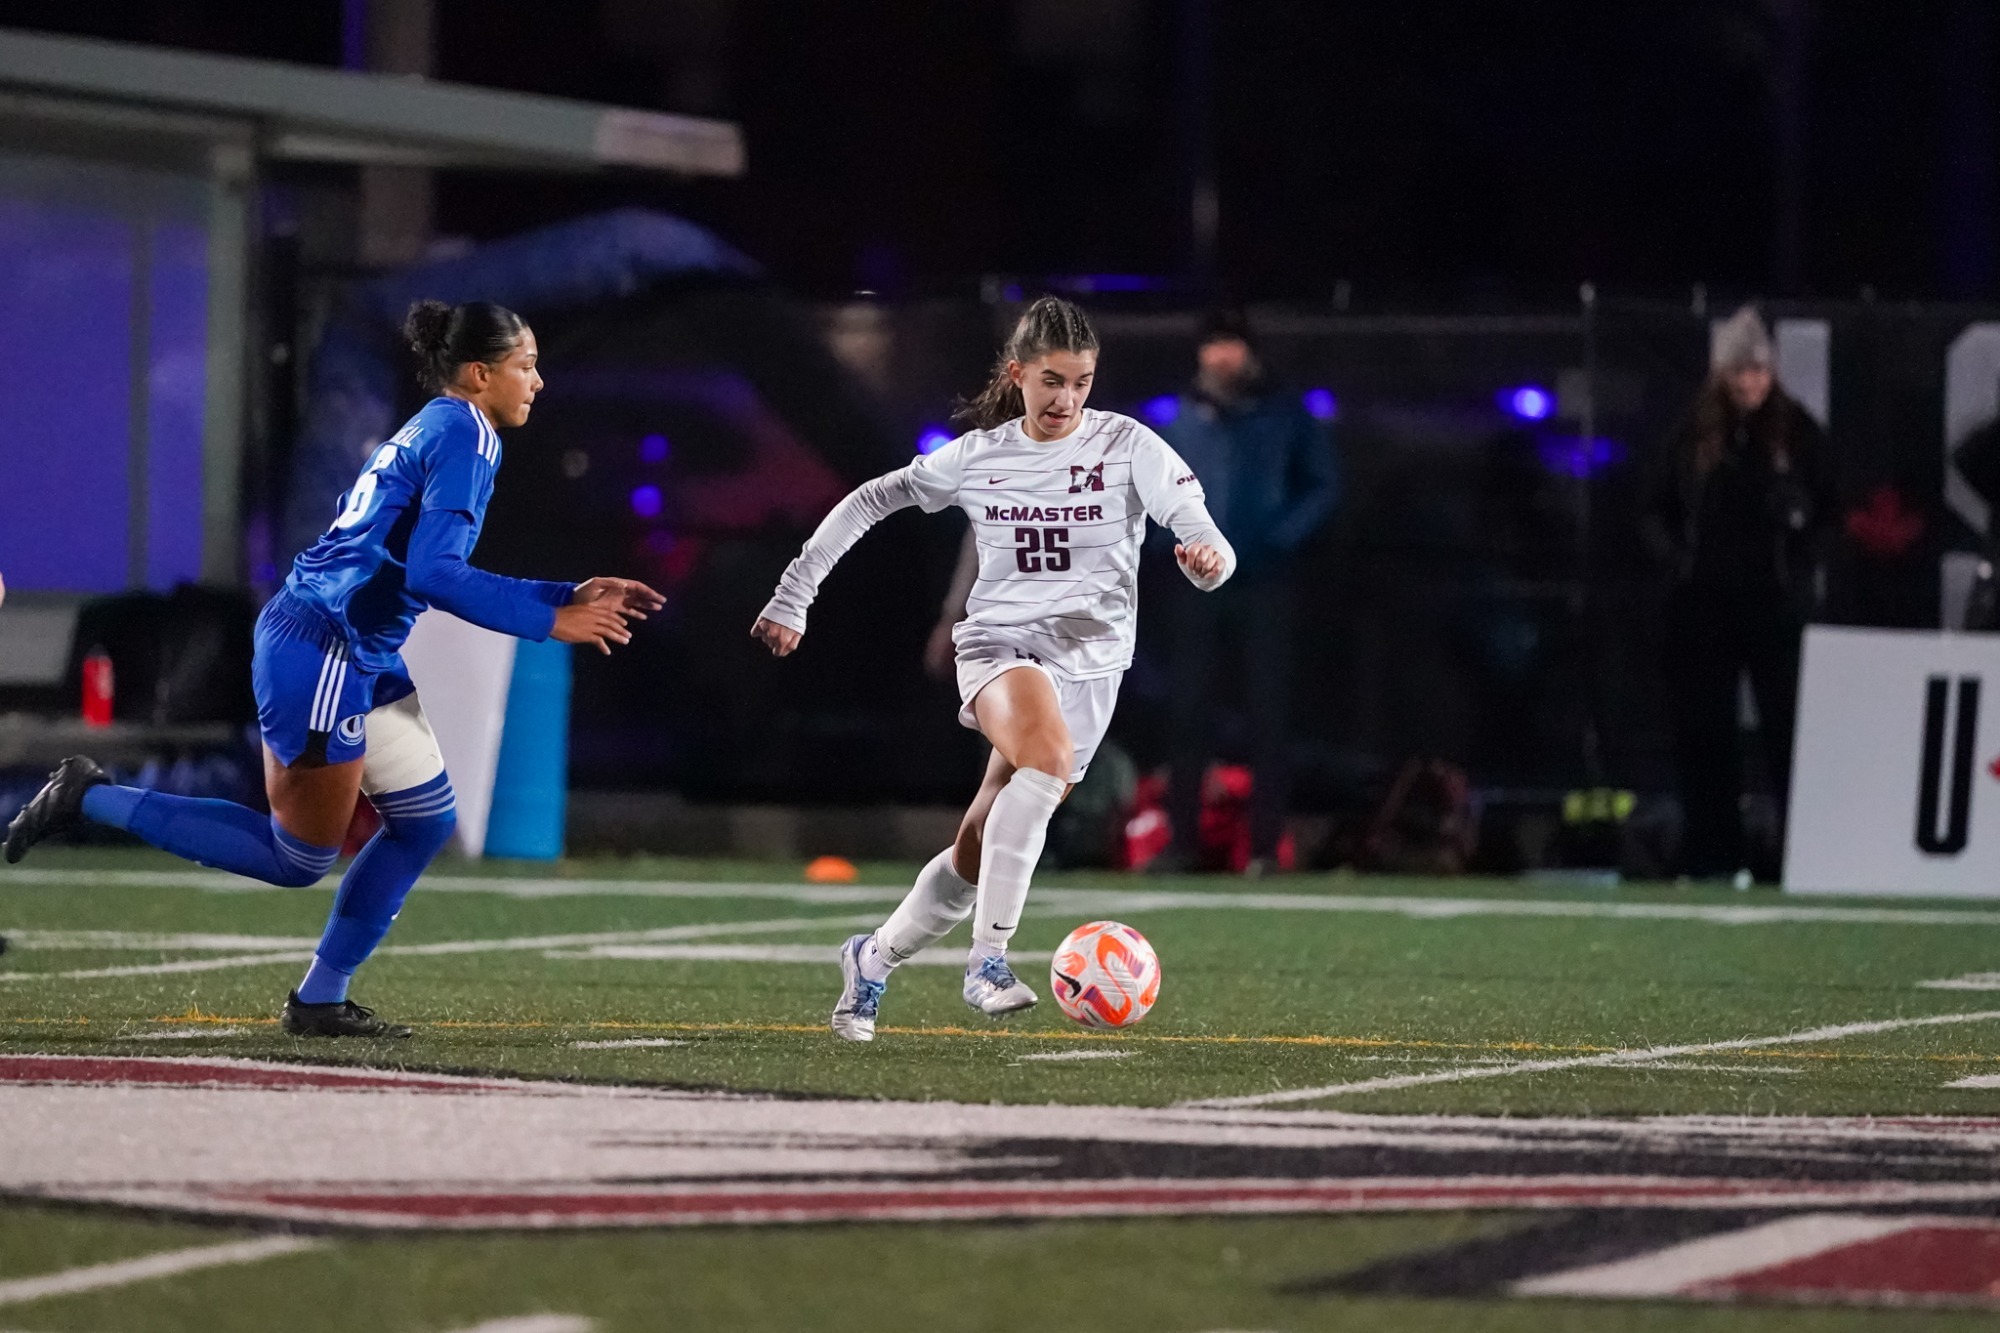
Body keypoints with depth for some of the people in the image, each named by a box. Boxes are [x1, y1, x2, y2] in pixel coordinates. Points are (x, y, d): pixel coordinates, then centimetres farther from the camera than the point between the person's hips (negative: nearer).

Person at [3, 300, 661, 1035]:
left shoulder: (434, 431, 17)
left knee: (427, 820, 13)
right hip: (321, 656, -10)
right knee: (299, 859, 0)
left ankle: (321, 1000, 17)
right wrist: (549, 622, -18)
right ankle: (93, 800, 4)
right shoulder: (465, 437, -13)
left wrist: (571, 597, 16)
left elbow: (449, 578, 21)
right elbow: (434, 574, -23)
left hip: (361, 657, 10)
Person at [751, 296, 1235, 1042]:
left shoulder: (1129, 447, -5)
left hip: (1089, 663, 1)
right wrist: (792, 601, 11)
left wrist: (1208, 559, -39)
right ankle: (988, 959, -34)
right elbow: (866, 505, 14)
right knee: (1050, 761, -35)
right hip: (998, 646, -1)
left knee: (978, 859, 4)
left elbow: (1205, 542, -15)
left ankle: (874, 959, 30)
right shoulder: (976, 457, 1)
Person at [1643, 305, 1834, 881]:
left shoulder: (1798, 433, 2)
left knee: (1787, 725, -5)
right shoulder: (1693, 434, 6)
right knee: (1703, 729, 3)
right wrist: (1676, 558, -3)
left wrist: (1803, 553, -6)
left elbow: (1833, 508, 7)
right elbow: (1655, 509, 12)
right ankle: (1714, 856, 9)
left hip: (1777, 602, -2)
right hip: (1702, 603, 2)